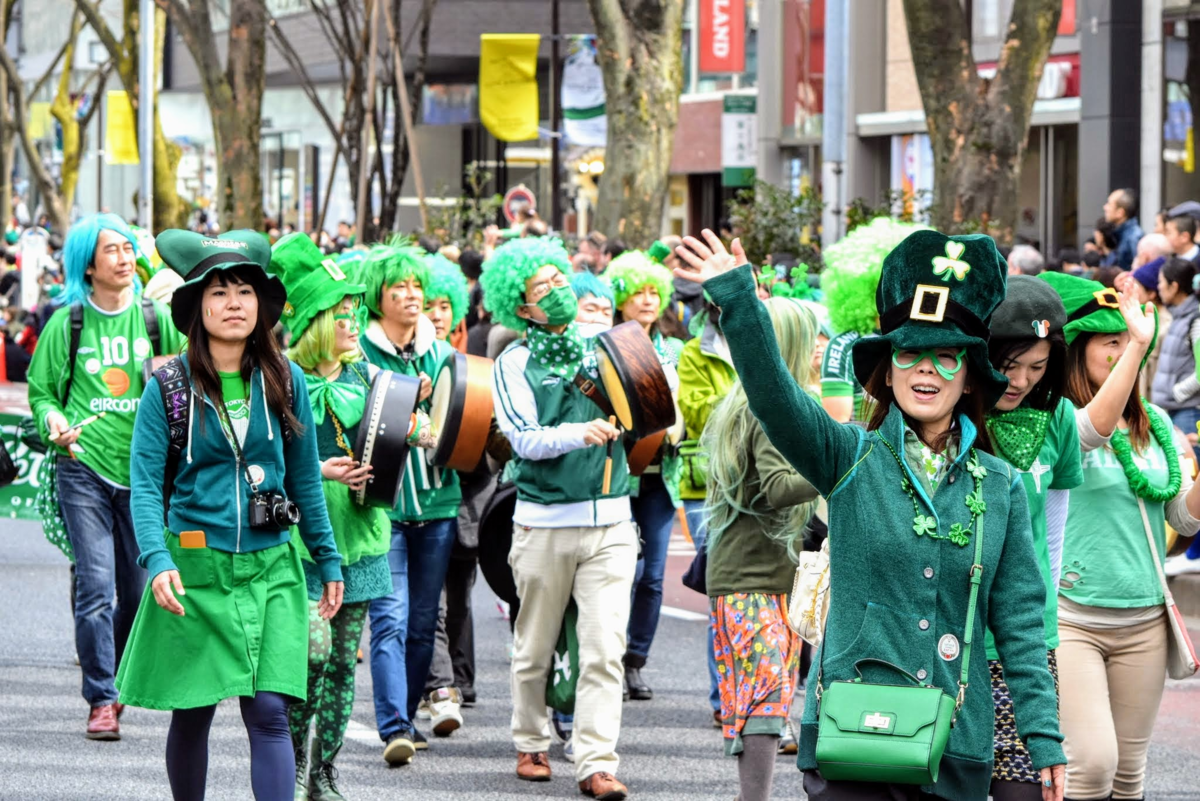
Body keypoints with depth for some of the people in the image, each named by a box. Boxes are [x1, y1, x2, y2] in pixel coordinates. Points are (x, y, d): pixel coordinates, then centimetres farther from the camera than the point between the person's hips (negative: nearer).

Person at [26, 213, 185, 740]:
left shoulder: (157, 318, 6)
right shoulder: (68, 323, 1)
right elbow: (41, 391, 8)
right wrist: (54, 423, -11)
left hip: (142, 469, 3)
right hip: (84, 466, -2)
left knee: (137, 590, 8)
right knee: (96, 587, -10)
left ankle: (116, 680, 28)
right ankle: (101, 701, -7)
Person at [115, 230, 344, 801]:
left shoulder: (285, 382, 4)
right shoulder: (169, 387, -3)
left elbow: (304, 478, 13)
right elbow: (146, 482, -7)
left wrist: (327, 559, 13)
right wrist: (157, 560, -22)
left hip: (270, 567, 1)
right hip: (194, 567, -1)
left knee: (268, 712, -9)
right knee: (191, 714, 8)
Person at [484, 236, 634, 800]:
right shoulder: (515, 363, 1)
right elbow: (525, 438, -11)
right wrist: (579, 434, -26)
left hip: (609, 520, 2)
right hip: (543, 521, -1)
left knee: (604, 649, -8)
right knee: (534, 649, 9)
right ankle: (531, 744, 27)